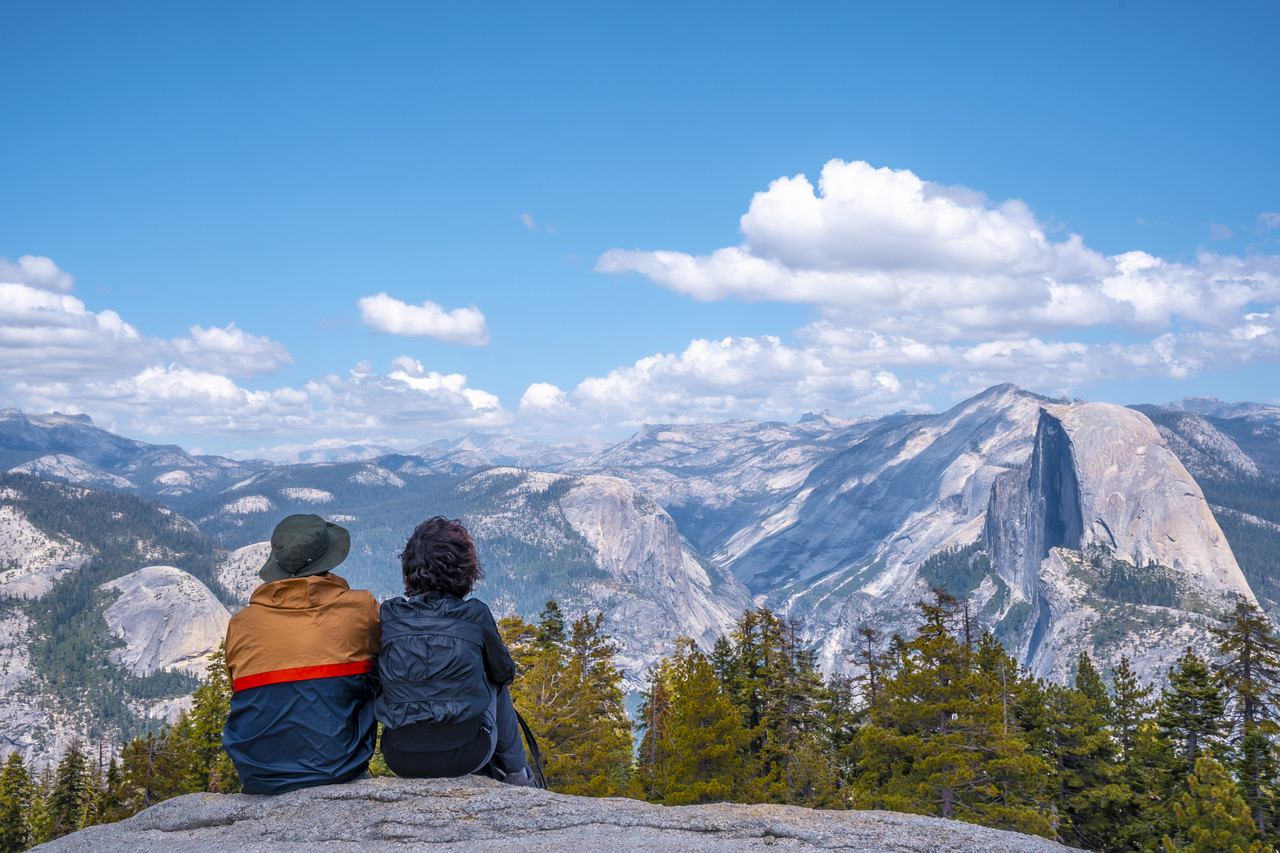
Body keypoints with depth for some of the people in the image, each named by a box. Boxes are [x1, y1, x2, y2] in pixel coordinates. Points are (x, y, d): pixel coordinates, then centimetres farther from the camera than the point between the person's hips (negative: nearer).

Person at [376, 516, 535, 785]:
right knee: (497, 684, 26)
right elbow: (504, 672, 10)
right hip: (464, 756, -2)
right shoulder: (475, 615, -7)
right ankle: (514, 770, 39)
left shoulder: (389, 615, -2)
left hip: (399, 760, 2)